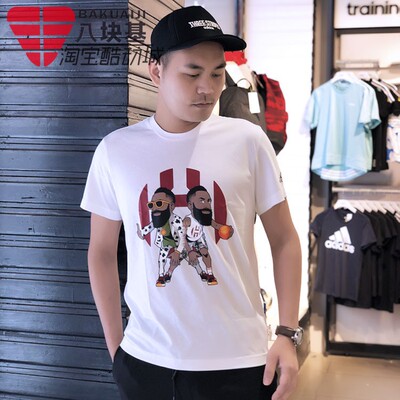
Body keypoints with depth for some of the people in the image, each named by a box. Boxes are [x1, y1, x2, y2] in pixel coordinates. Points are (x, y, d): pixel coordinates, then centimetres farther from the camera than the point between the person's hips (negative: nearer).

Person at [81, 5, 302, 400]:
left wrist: (287, 334, -5)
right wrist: (114, 346, 5)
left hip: (237, 360, -1)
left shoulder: (248, 141, -5)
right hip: (143, 360, 1)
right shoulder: (116, 149, -2)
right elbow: (102, 251, 6)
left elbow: (284, 240, 1)